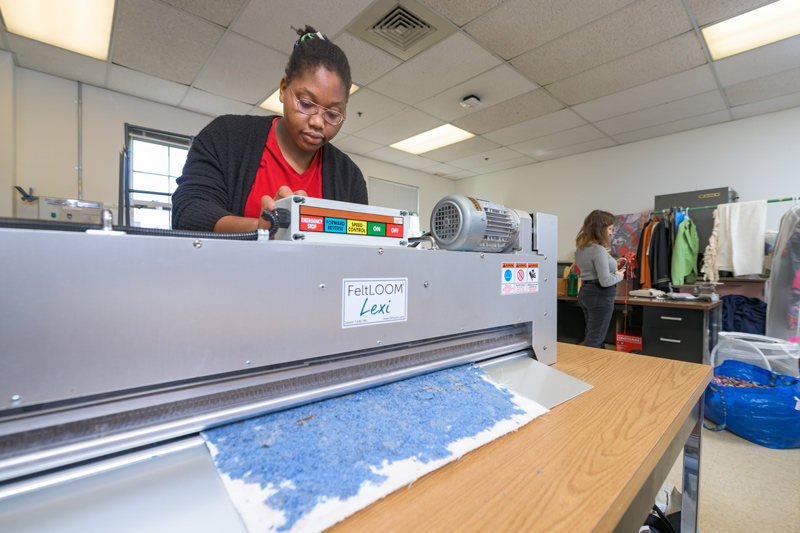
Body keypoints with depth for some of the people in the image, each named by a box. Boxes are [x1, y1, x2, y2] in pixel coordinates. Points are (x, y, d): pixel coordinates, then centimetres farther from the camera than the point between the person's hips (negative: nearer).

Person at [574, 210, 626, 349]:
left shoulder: (581, 247, 8)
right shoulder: (599, 250, -20)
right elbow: (605, 281, -22)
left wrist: (613, 264, 15)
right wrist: (618, 276, -4)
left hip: (585, 292, 9)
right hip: (600, 296, -9)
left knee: (591, 336, 18)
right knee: (594, 341, -1)